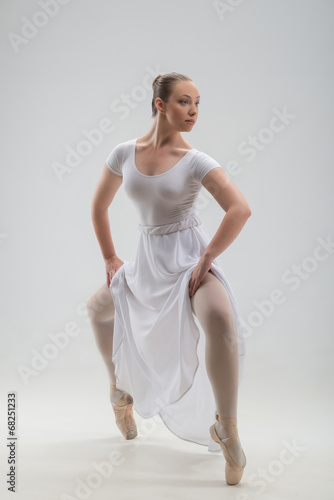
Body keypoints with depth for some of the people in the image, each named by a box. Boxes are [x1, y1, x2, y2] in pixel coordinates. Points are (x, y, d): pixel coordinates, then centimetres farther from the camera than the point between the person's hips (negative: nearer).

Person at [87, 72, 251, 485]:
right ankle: (121, 389, 47)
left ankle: (226, 427, -16)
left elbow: (240, 209, -20)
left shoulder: (195, 161, -11)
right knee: (98, 308, 22)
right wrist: (109, 258, 10)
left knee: (219, 317, -34)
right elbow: (99, 206, 11)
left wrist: (206, 259, -21)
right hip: (147, 262, 5)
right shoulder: (125, 153, -2)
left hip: (190, 259, -5)